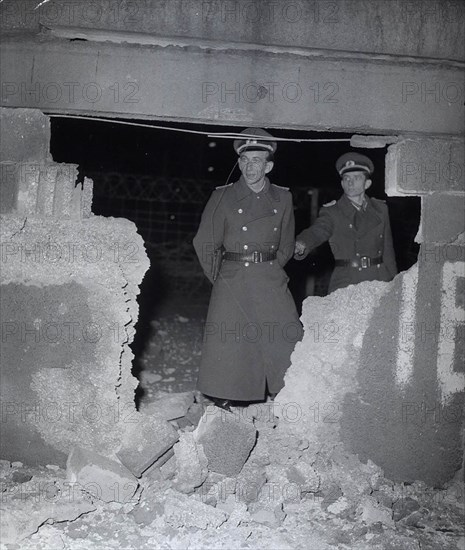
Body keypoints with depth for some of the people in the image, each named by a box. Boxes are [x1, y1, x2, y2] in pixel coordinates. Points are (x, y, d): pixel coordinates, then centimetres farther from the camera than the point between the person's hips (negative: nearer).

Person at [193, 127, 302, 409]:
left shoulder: (282, 198, 8)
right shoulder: (224, 196, 0)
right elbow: (205, 244, 4)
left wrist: (270, 272, 11)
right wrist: (221, 277, 5)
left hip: (272, 282, 2)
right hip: (232, 284, -2)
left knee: (290, 347, -3)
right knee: (228, 348, -2)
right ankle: (223, 408, 12)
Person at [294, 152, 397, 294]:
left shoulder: (380, 210, 14)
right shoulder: (332, 212, 4)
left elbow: (388, 251, 16)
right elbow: (317, 231, -15)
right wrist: (301, 245, -38)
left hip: (379, 282, 3)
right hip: (345, 284, -2)